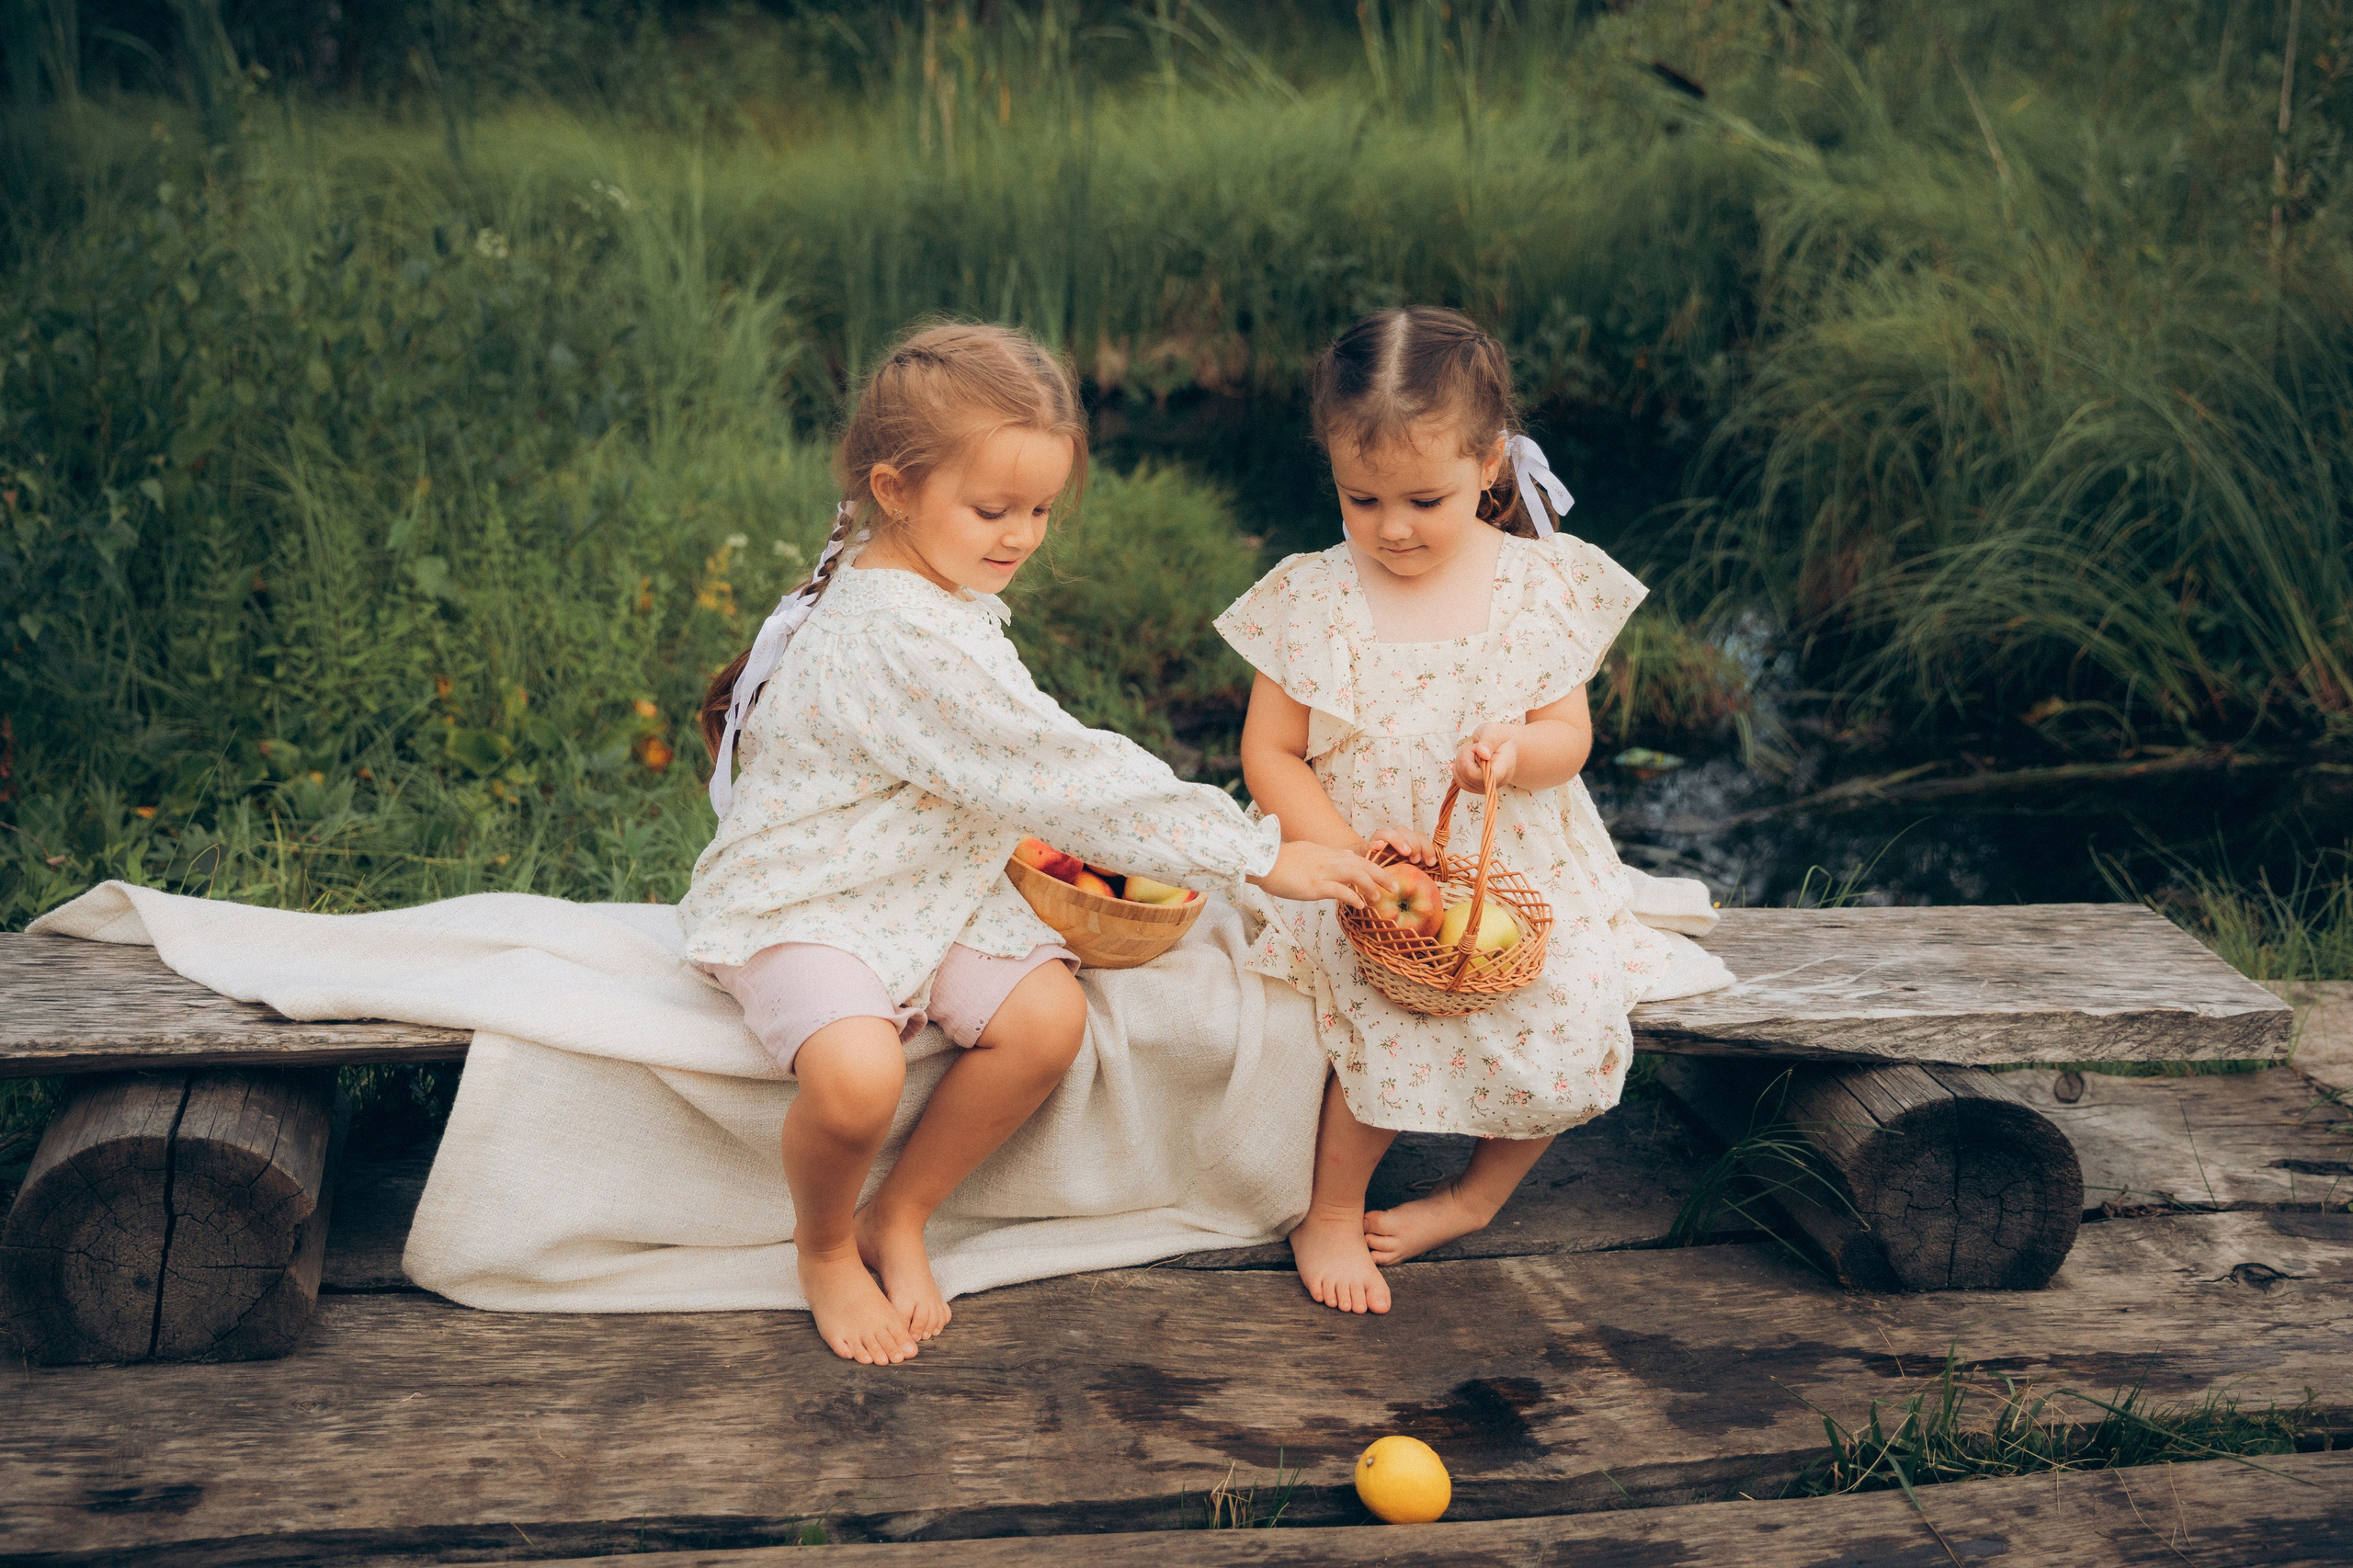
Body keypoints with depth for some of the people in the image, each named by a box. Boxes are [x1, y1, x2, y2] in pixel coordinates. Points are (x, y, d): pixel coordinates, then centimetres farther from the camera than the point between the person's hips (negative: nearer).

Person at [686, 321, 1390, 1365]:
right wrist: (1260, 856, -26)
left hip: (923, 886, 9)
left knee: (1047, 1015, -13)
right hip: (799, 911, -9)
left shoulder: (933, 590, 4)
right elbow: (1062, 775, -30)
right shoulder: (899, 637, -28)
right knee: (857, 1074, -33)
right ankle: (823, 1252, 1)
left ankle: (897, 1221, 7)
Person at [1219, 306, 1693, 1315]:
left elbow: (1569, 733, 0)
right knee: (1388, 1026, -27)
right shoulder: (1311, 600, -6)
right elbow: (1269, 753, -3)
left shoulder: (1541, 587, -2)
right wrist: (1345, 846, -18)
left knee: (1574, 1029, -17)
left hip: (1521, 870, 2)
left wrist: (1518, 751, -24)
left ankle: (1478, 1193, 15)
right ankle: (1330, 1215, 2)